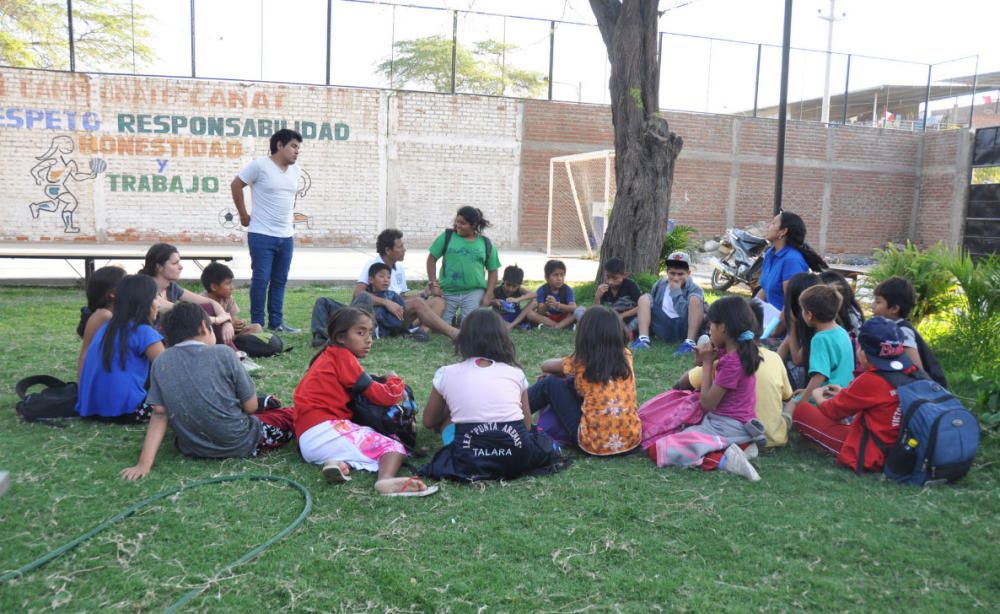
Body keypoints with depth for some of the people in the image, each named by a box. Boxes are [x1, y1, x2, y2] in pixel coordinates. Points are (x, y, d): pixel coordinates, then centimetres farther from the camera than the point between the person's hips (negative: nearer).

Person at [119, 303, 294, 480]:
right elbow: (250, 407, -7)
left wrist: (144, 463, -6)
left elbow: (159, 414, -7)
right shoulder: (222, 354, -12)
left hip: (192, 449, 4)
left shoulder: (161, 362, -3)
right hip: (240, 444, -4)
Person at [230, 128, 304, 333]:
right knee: (261, 280, -3)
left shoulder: (296, 170, 9)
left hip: (286, 236, 6)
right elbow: (236, 185, -3)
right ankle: (257, 323, 7)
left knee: (280, 281, 11)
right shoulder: (260, 165, -10)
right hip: (262, 235, -6)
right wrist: (244, 216, -1)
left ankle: (276, 322, 19)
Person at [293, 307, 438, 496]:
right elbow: (384, 396, -6)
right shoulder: (342, 356, -4)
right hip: (326, 430, -8)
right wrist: (395, 380, 14)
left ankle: (340, 462, -11)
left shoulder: (327, 356, 23)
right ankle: (386, 480, -40)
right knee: (395, 447, -9)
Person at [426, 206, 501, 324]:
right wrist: (433, 284, -4)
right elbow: (432, 258, 4)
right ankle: (453, 319, 35)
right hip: (447, 292, 0)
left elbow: (492, 271, 9)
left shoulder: (486, 244, 3)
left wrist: (488, 295, 0)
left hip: (474, 292, 0)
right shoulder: (447, 236, 1)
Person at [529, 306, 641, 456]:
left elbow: (545, 366, 16)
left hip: (594, 444, -5)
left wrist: (566, 371, 35)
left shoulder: (581, 362, -5)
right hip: (632, 439, 5)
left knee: (550, 383, 11)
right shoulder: (626, 355, 5)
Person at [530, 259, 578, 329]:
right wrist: (546, 305, -42)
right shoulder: (541, 290, -11)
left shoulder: (568, 290, -9)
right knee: (529, 313, -27)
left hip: (563, 318, 0)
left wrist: (557, 305, -40)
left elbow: (573, 308, -25)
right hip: (546, 318, 0)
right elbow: (540, 313, -19)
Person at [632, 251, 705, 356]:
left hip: (684, 330, -4)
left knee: (695, 299, -25)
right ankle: (643, 339, -21)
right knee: (644, 298, -6)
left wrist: (676, 290, -15)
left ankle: (689, 343, -30)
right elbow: (648, 308, 16)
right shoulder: (659, 285, 9)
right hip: (665, 331, 4)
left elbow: (685, 313, -22)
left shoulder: (695, 289, -5)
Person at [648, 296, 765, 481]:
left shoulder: (732, 362, -21)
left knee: (657, 449, -15)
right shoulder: (741, 351, 8)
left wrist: (707, 363, -9)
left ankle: (723, 459, -19)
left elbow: (708, 403, -14)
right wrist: (708, 360, -1)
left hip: (727, 427, -10)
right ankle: (731, 448, 7)